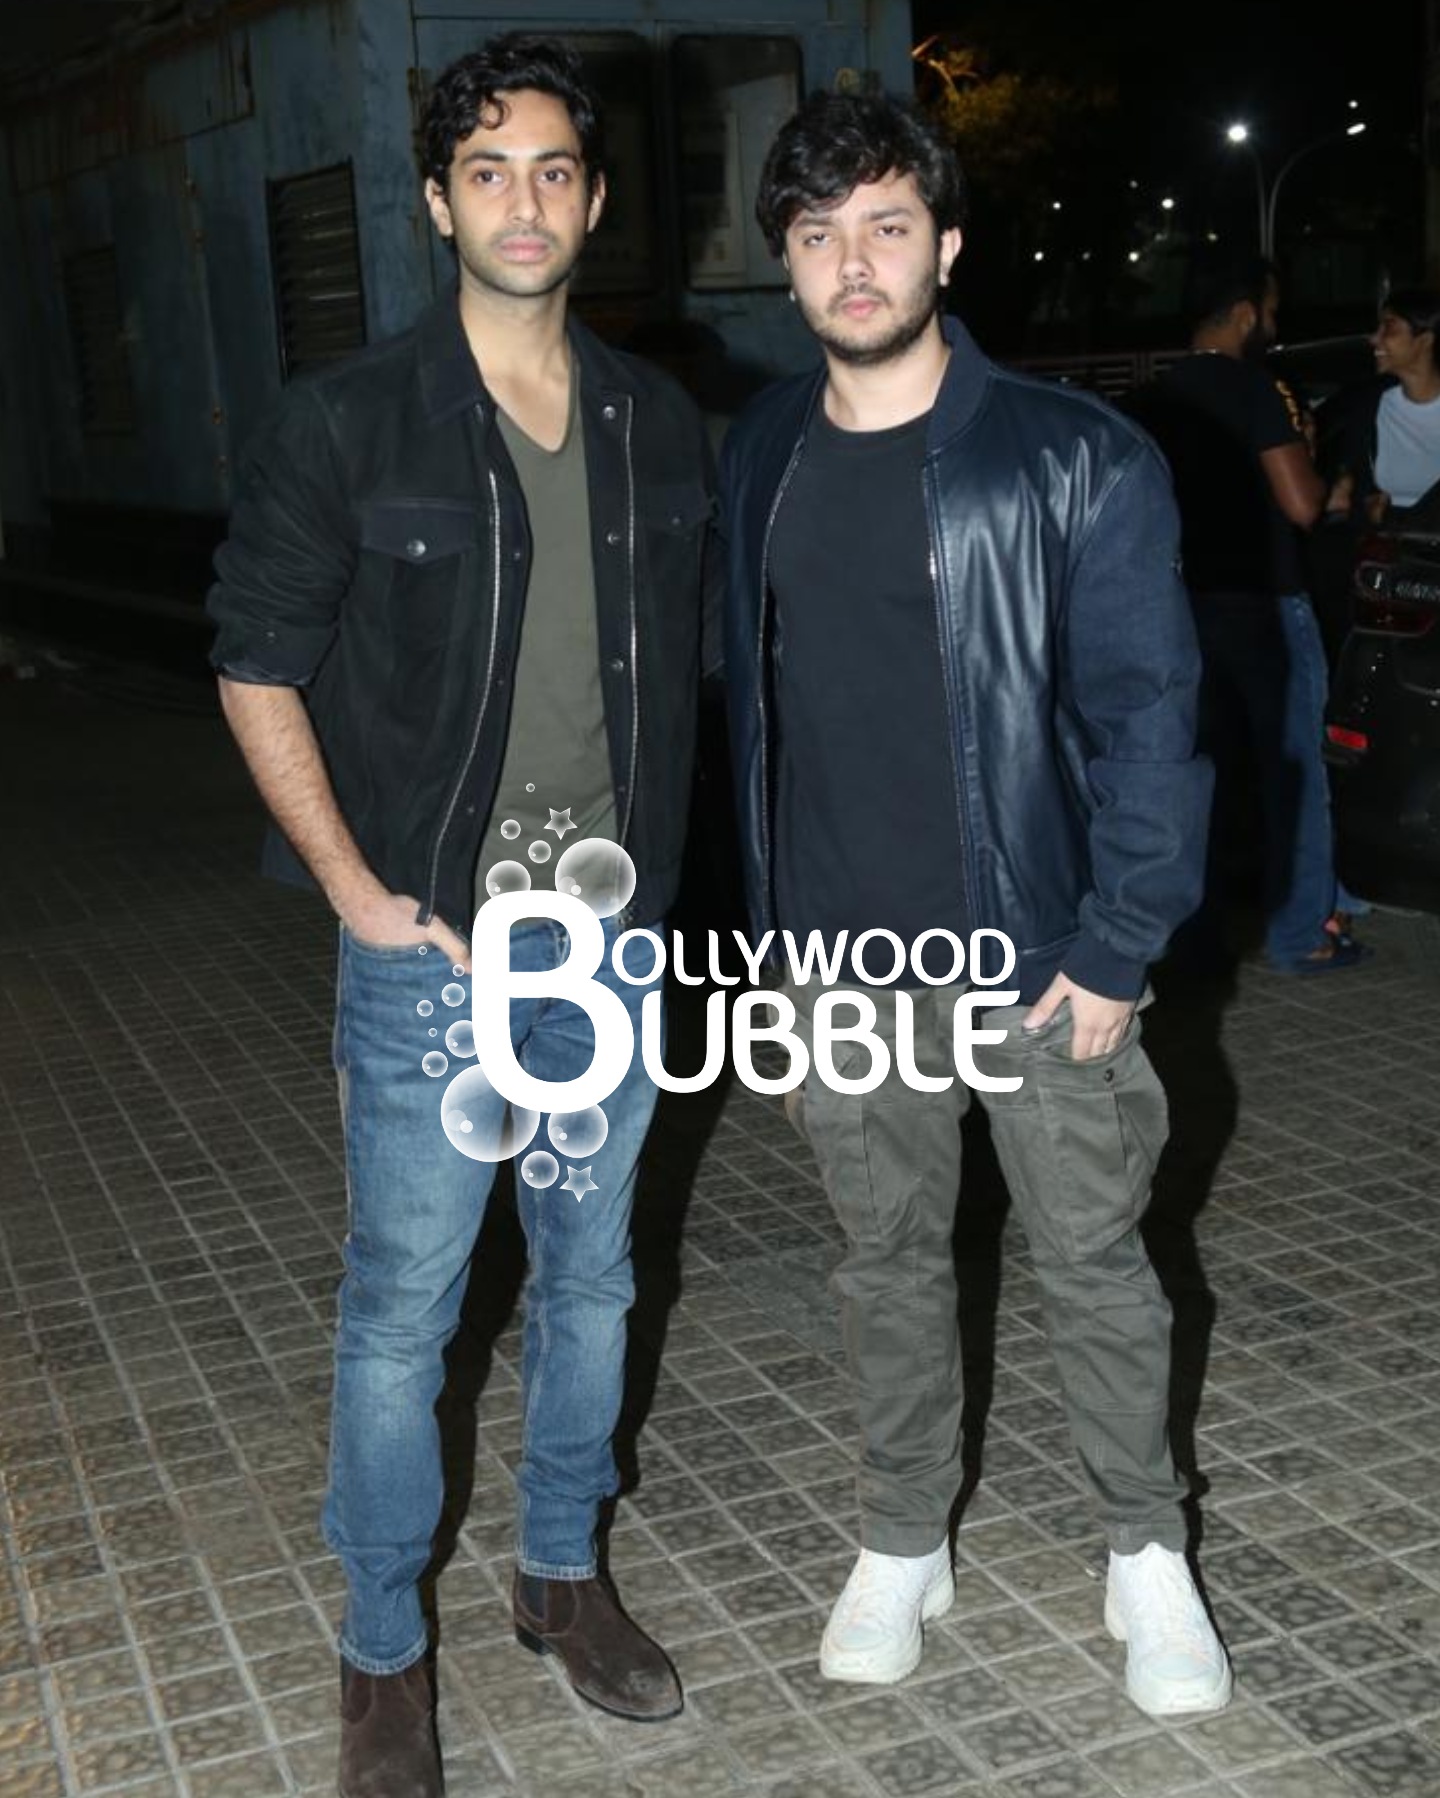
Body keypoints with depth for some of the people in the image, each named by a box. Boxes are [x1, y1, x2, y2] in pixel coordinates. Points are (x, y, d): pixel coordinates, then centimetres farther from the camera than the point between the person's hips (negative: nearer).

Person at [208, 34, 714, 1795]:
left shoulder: (661, 427, 4)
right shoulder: (348, 424, -8)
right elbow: (258, 664, -5)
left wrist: (658, 850, 7)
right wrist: (358, 889, -10)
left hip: (611, 937, 4)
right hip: (431, 944, -4)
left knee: (589, 1277, 17)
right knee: (401, 1309, 5)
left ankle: (561, 1571, 38)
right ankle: (383, 1652, 24)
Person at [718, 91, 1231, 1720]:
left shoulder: (1074, 461, -10)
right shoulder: (761, 459, 4)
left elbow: (1145, 713, -10)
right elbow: (752, 698, 10)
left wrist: (1117, 950, -13)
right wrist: (772, 921, 11)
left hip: (1034, 954, -3)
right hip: (842, 961, 4)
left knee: (1094, 1265, 10)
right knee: (887, 1261, 16)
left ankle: (1148, 1554, 31)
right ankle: (902, 1546, 34)